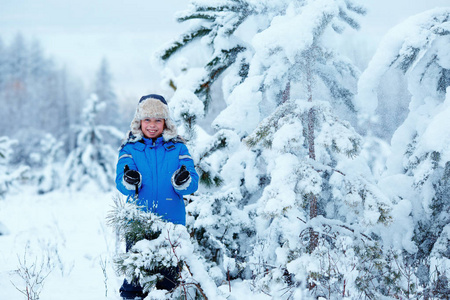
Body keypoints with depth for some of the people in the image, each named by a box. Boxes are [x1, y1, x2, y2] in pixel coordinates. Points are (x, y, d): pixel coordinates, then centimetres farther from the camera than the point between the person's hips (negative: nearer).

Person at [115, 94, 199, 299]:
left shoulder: (177, 148, 6)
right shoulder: (130, 149, 5)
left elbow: (192, 184, -1)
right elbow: (121, 184, -7)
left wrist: (183, 181, -24)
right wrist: (129, 182, -30)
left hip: (171, 223, 1)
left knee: (168, 276, 6)